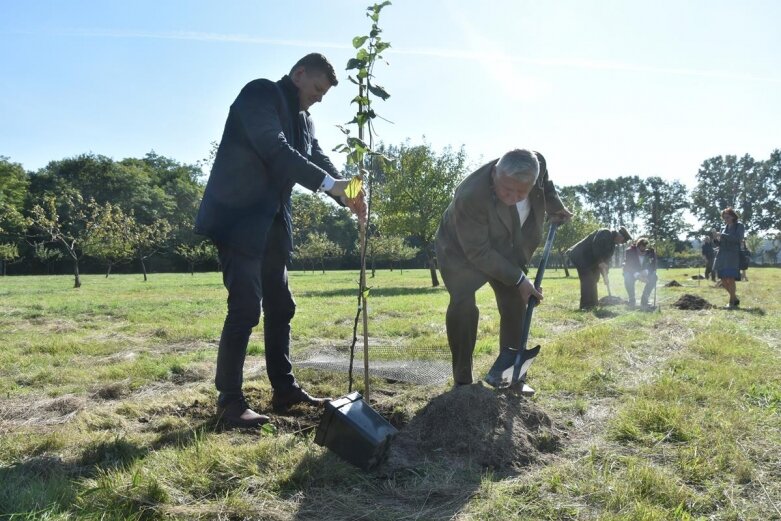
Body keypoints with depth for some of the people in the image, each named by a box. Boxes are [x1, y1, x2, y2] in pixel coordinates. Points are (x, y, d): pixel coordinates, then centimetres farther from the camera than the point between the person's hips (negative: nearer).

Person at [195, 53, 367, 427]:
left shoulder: (303, 120, 17)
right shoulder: (260, 93, -8)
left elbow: (317, 161, 8)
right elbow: (275, 150, -22)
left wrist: (347, 196, -10)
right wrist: (330, 183, -26)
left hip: (272, 223, 9)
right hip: (239, 218, -9)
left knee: (280, 306, 9)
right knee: (246, 308, -11)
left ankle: (284, 389, 18)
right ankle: (229, 400, -1)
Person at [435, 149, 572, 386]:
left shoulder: (536, 164, -26)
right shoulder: (471, 196, -41)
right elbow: (479, 253, -32)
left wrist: (556, 209, 15)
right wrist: (519, 279, -28)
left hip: (506, 248, 6)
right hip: (462, 250, -5)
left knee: (515, 306, 2)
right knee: (463, 306, -24)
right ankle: (462, 381, -10)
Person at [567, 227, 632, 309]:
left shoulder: (612, 245, 15)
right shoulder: (605, 233, -15)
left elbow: (607, 258, 13)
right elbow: (595, 245, -27)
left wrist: (605, 273, 1)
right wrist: (600, 261, -26)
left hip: (590, 261, 10)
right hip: (580, 256, -10)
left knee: (592, 281, 11)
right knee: (587, 280, -14)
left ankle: (593, 303, 17)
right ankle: (587, 305, -14)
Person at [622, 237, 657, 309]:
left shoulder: (651, 251, -17)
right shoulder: (630, 251, -23)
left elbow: (653, 265, -20)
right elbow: (628, 266, -28)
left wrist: (646, 272, -41)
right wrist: (637, 275, -45)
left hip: (645, 273, 2)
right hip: (632, 272, -2)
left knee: (653, 277, -27)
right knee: (628, 277, -35)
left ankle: (644, 299, -13)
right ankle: (631, 299, -14)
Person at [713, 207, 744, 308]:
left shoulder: (739, 226, 2)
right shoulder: (724, 228, 18)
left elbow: (738, 238, -14)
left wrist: (722, 235, -18)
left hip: (733, 256, -6)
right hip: (722, 256, 6)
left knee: (730, 279, -13)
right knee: (723, 281, 5)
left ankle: (732, 301, -3)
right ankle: (735, 299, 20)